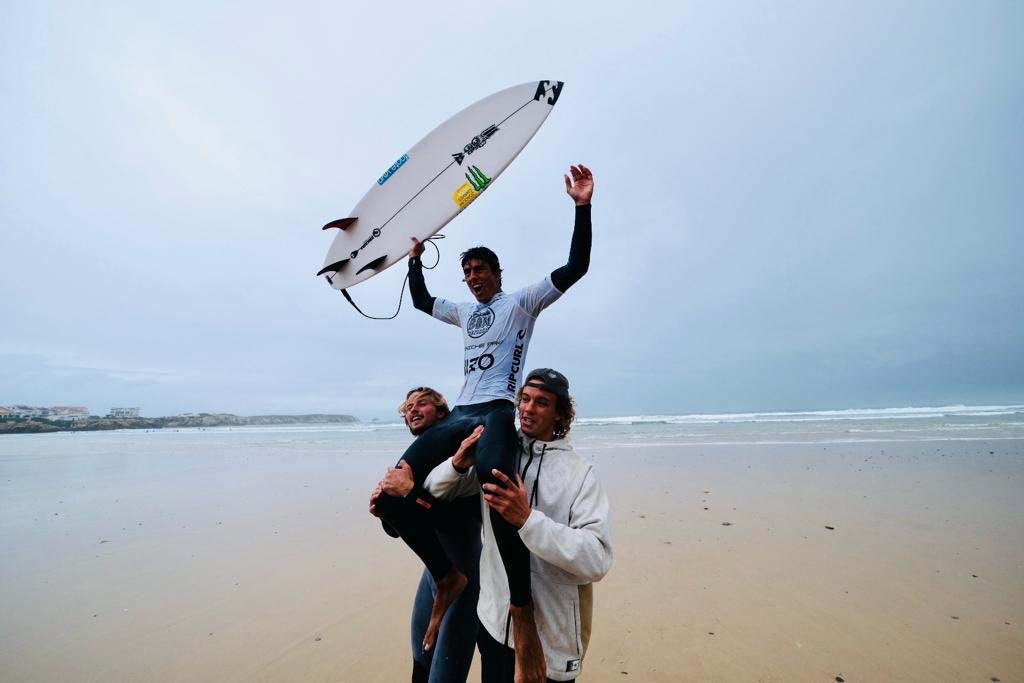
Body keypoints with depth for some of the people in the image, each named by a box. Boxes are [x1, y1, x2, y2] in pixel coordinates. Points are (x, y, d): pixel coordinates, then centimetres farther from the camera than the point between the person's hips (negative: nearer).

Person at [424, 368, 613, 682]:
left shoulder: (580, 472, -15)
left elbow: (597, 561, -24)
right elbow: (434, 489, 2)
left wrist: (526, 518, -34)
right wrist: (459, 462, -19)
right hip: (494, 620, 4)